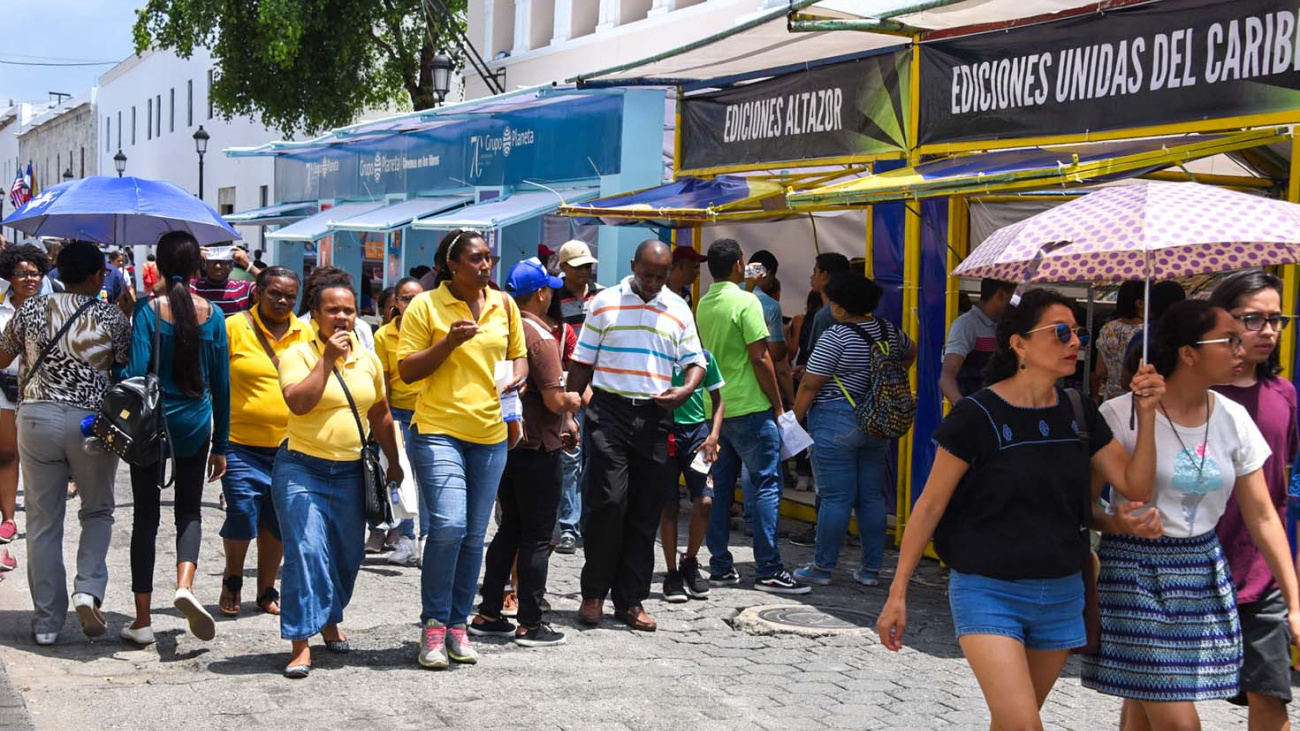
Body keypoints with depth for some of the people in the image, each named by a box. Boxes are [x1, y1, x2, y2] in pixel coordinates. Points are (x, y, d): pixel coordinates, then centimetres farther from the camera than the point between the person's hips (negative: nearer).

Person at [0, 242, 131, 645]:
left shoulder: (32, 308, 4)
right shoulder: (112, 317, -1)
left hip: (37, 416, 1)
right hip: (93, 420, -1)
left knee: (43, 522, 8)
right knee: (97, 512, 17)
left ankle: (46, 621, 11)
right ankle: (88, 590, -6)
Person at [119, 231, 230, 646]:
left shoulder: (148, 310, -8)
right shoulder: (212, 315, -1)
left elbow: (136, 370, -16)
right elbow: (221, 385, 2)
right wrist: (220, 445, 9)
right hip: (194, 425, 2)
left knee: (146, 516, 8)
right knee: (189, 510, 16)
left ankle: (143, 619, 11)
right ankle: (184, 585, -11)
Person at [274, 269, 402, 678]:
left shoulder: (368, 360, 9)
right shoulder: (298, 355, -6)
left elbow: (380, 415, 20)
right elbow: (298, 403, -24)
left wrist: (393, 461, 23)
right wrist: (328, 359, -21)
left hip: (349, 472, 5)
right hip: (301, 469, -5)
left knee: (347, 555, 12)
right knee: (306, 553, -13)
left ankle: (330, 622, 35)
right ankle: (301, 645, -11)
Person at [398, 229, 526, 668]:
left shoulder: (503, 305, 10)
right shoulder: (425, 306, -3)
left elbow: (518, 354, 22)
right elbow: (407, 370, -5)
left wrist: (517, 376, -1)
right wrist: (450, 341, -17)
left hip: (490, 433, 5)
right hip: (438, 429, -5)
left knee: (474, 535, 8)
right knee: (448, 525, -18)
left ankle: (458, 624, 20)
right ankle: (433, 624, -4)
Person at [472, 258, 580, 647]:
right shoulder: (540, 337, -16)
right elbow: (554, 399, -21)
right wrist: (575, 400, 1)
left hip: (505, 442, 8)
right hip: (537, 446, -8)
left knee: (510, 529, 17)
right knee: (537, 537, 0)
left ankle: (488, 614, 19)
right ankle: (530, 624, 3)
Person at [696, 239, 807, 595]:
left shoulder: (703, 305, 9)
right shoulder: (746, 302, -13)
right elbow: (760, 358, -15)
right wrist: (777, 405, -8)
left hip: (714, 408, 7)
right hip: (749, 408, -7)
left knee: (721, 487, 11)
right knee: (765, 485, -3)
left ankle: (720, 566, 13)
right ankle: (768, 570, -4)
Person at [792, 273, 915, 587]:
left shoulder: (835, 337, -14)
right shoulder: (888, 331, 7)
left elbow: (810, 386, -13)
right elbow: (911, 351, 29)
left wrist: (794, 419, -3)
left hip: (836, 423, -6)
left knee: (835, 497, -2)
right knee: (872, 496, 10)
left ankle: (822, 567, 6)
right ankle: (871, 569, 13)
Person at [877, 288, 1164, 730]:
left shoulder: (1080, 414, 5)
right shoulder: (978, 416, -11)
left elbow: (1135, 483, 3)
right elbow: (930, 506, -8)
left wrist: (1146, 414, -9)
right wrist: (898, 593, -8)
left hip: (1061, 594, 5)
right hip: (989, 593, -5)